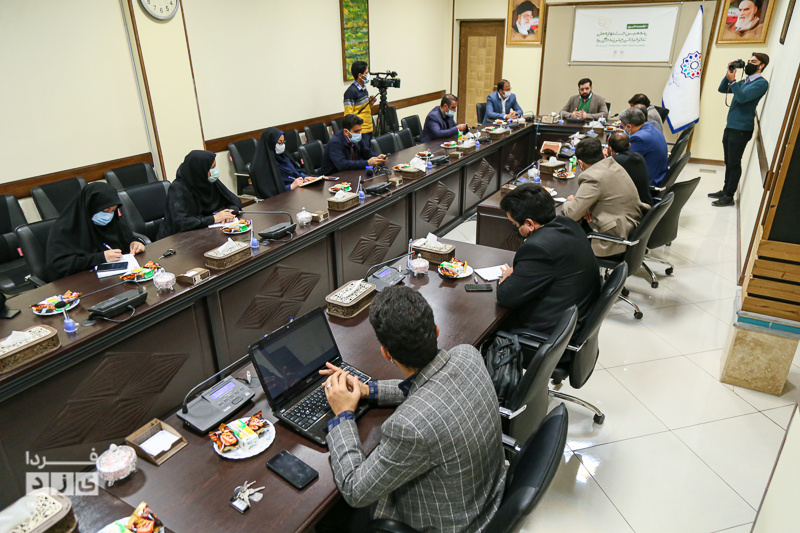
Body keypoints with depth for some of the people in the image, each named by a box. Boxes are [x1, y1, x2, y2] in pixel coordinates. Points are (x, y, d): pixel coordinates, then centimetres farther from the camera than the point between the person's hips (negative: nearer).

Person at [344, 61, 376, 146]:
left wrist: (370, 103, 5)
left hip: (369, 129, 8)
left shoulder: (364, 88, 14)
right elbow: (349, 115, -15)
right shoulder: (351, 92, -13)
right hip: (360, 132, -8)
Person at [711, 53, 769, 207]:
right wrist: (728, 75, 3)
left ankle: (729, 197, -1)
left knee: (734, 163, -5)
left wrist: (732, 80, -17)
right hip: (730, 127, 8)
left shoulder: (761, 83, -8)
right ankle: (725, 191, 23)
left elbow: (742, 97, -20)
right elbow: (722, 89, 18)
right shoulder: (743, 82, 18)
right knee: (728, 162, 14)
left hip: (741, 129, -8)